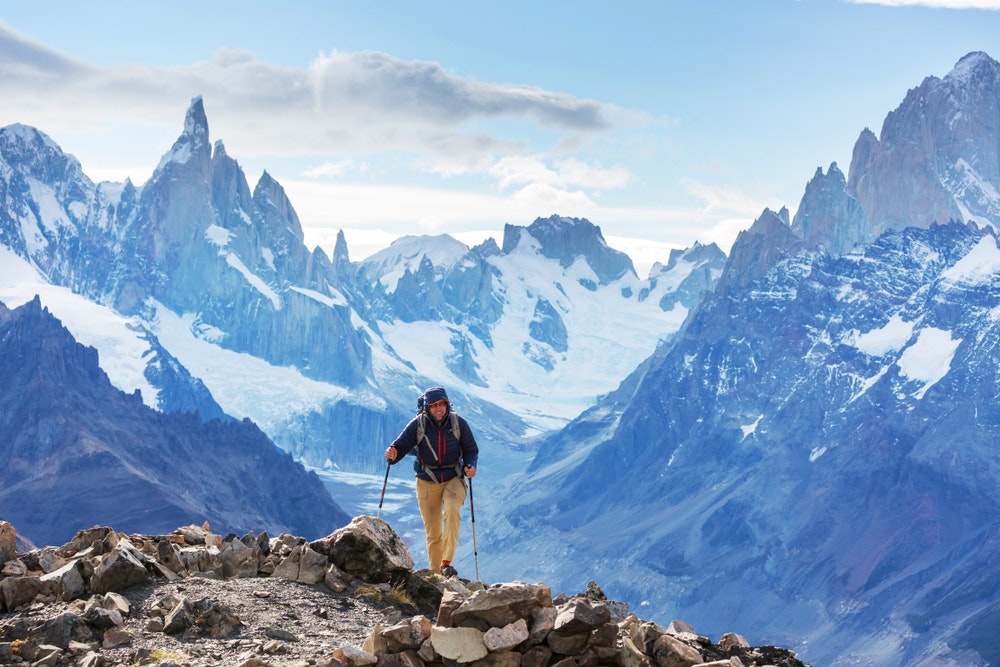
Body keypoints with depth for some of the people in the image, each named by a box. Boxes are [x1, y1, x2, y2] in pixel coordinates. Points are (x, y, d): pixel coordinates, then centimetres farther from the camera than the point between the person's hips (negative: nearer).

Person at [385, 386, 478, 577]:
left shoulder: (459, 423, -5)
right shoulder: (418, 424, -7)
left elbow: (471, 450, 4)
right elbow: (402, 444, -9)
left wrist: (470, 466, -16)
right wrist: (393, 454, -32)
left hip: (453, 480, -1)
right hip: (427, 482, 1)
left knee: (452, 512, -30)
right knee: (432, 533, 1)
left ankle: (446, 563, -29)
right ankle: (436, 573, 15)